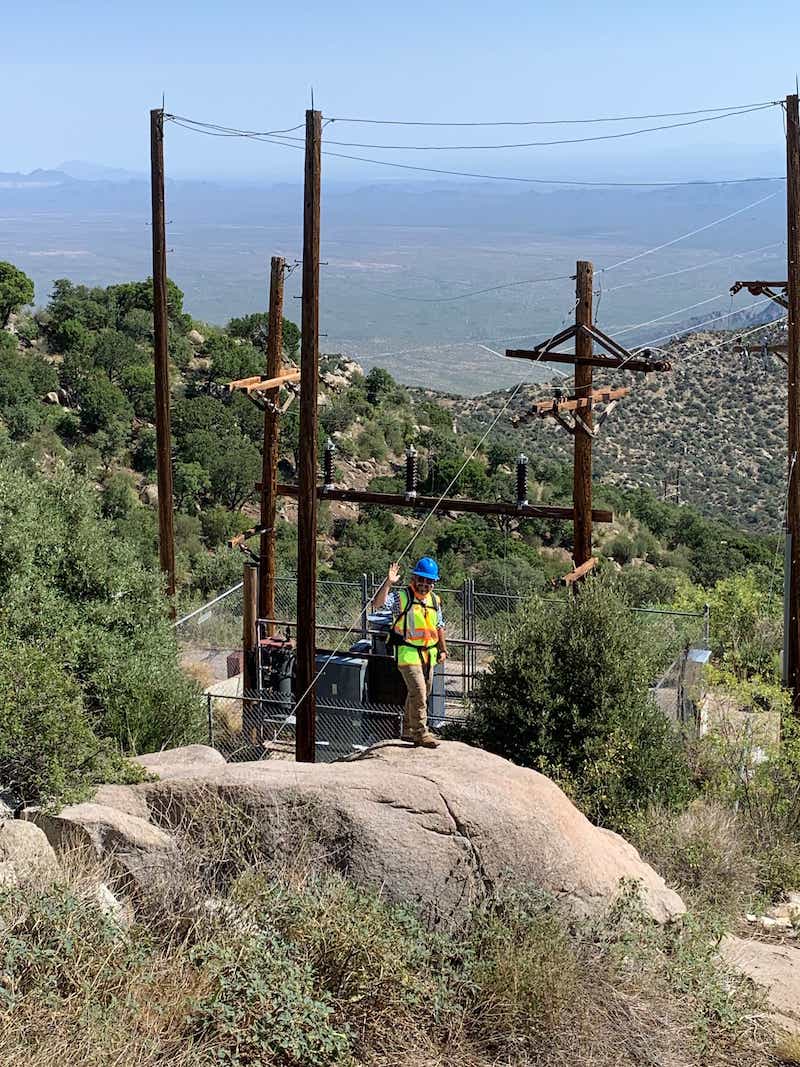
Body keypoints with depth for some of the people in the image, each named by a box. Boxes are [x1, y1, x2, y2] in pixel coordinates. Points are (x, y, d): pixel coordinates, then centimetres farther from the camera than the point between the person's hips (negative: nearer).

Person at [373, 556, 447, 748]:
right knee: (418, 693, -14)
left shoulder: (434, 600, 11)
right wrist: (388, 583, -33)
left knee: (419, 694, 15)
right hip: (408, 653, -7)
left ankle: (408, 730, 27)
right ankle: (421, 733, -8)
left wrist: (443, 649, 16)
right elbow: (378, 603, -24)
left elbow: (439, 627, 21)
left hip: (428, 653, 7)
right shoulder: (401, 597, -9)